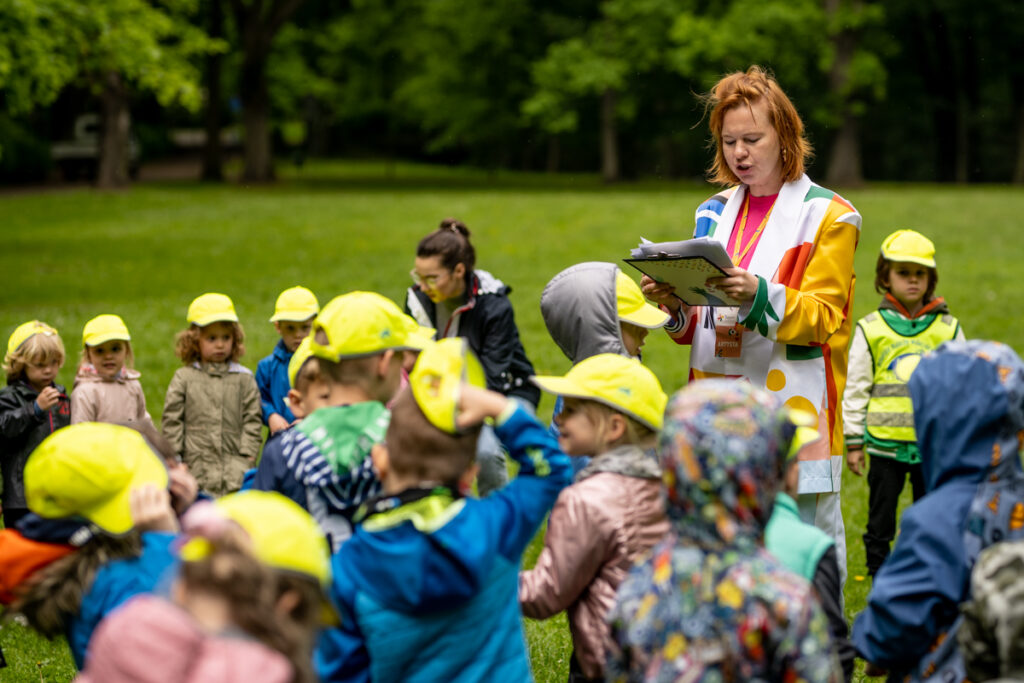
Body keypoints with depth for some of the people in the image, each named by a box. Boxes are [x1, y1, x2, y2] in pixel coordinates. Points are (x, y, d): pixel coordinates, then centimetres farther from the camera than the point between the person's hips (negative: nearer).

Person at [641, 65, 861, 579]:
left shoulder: (827, 216, 0)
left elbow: (823, 319, -8)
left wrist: (759, 295, -25)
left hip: (793, 415, -5)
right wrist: (675, 308, -5)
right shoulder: (715, 213, 16)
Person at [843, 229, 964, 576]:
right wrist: (853, 441, 2)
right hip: (885, 442, -1)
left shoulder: (947, 329, 6)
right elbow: (855, 388, 4)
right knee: (880, 518, 6)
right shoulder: (870, 330, 2)